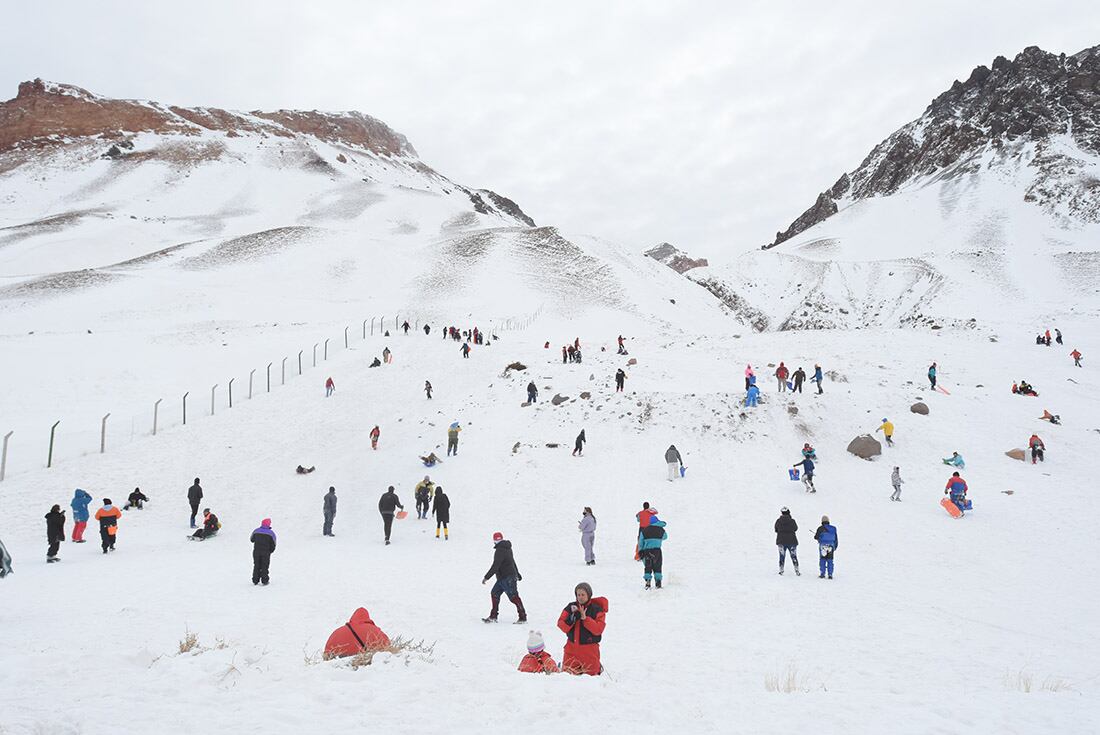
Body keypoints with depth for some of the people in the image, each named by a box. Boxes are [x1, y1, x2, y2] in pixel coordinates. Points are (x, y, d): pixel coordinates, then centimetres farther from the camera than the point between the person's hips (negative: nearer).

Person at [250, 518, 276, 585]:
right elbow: (273, 544, -5)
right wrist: (270, 551, 12)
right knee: (264, 567, 5)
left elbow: (252, 540, 15)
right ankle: (264, 581, 3)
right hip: (266, 552, -2)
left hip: (256, 551, 2)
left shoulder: (256, 531, 0)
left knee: (256, 566, 13)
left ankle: (255, 581, 13)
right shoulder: (271, 533, -7)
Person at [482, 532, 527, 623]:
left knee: (513, 597, -7)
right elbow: (512, 561, 25)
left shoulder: (500, 550, -18)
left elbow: (495, 566, -22)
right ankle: (493, 616, 12)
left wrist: (486, 577, -19)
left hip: (507, 578, -10)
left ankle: (523, 618, -4)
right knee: (494, 593, 10)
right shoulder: (507, 548, 13)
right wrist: (517, 573, 36)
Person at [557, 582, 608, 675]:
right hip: (572, 647, 3)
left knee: (590, 674, 9)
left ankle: (598, 667, 41)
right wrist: (572, 617, -23)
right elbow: (561, 625, -5)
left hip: (589, 649, -2)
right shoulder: (571, 607, 1)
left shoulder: (596, 610, -7)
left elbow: (598, 629, -17)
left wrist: (585, 618, -25)